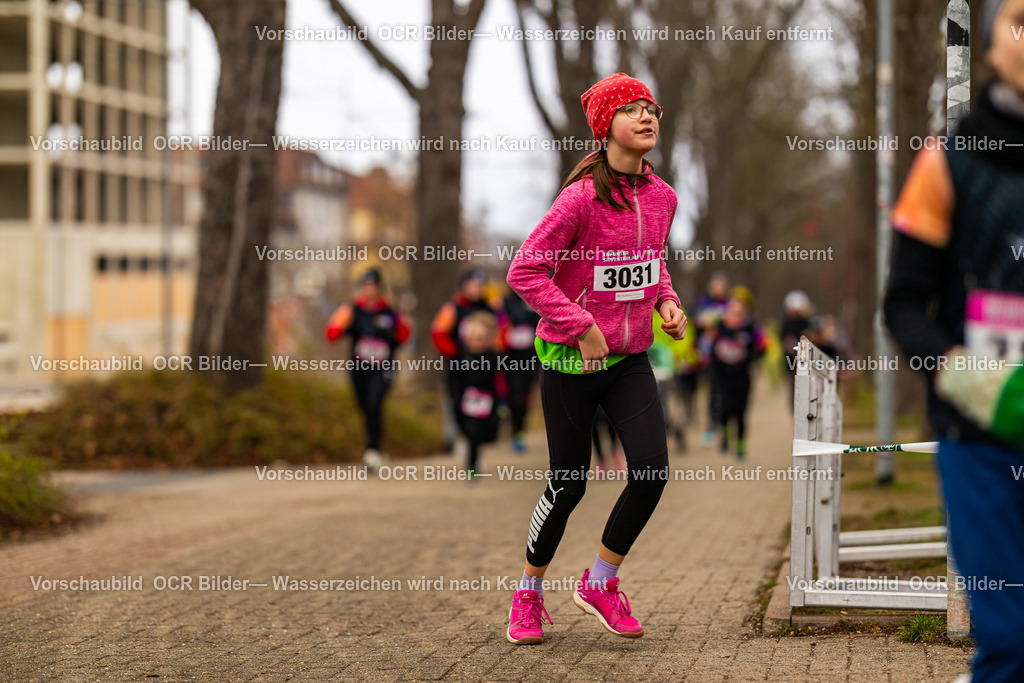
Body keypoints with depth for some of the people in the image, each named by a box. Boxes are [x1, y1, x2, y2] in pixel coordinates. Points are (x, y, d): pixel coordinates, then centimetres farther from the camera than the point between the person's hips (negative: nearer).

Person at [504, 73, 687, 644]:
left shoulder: (662, 197, 2)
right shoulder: (582, 197, -17)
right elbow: (525, 271, -17)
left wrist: (667, 300, 3)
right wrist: (582, 327, -19)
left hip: (631, 360, 5)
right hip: (571, 360, -5)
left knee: (652, 470, -10)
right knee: (569, 484, 3)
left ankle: (602, 581, 11)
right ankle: (530, 592, 26)